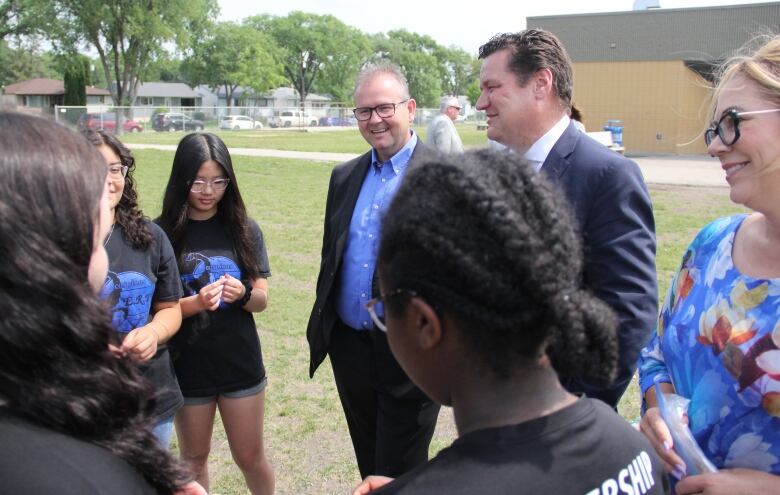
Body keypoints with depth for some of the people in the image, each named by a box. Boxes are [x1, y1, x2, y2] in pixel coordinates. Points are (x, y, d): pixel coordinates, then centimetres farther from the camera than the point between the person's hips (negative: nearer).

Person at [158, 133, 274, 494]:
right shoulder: (164, 233, -9)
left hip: (240, 362, 1)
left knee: (250, 457, 14)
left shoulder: (244, 230, -3)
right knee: (194, 458, 18)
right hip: (188, 365, -1)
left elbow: (262, 300, -1)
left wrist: (243, 293, -23)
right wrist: (196, 303, -27)